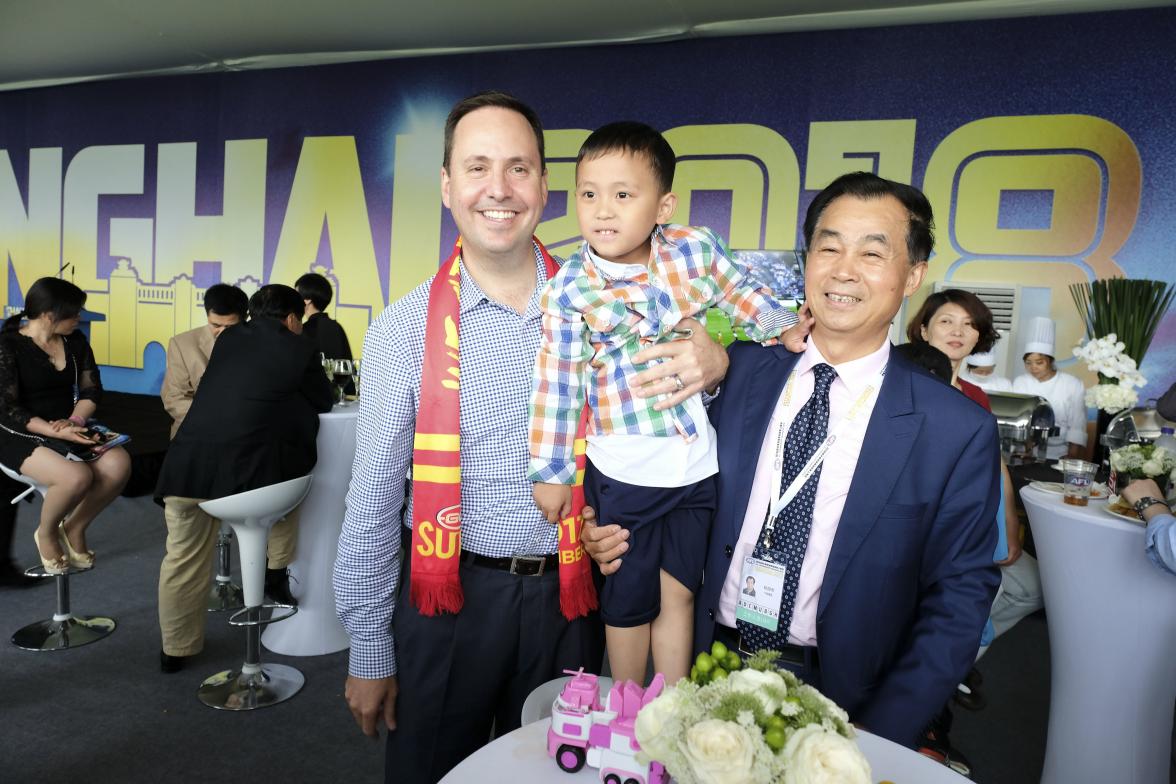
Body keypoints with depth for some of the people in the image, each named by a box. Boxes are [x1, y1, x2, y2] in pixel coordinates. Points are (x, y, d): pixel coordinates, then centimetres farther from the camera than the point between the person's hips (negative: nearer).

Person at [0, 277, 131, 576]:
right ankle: (46, 532, 1)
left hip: (68, 429, 5)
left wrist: (75, 421, -15)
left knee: (119, 463, -23)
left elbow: (91, 389, 6)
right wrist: (56, 432, -27)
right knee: (77, 476, -33)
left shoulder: (75, 341, 6)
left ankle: (74, 528, 1)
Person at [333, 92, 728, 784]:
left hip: (567, 597, 2)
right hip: (448, 596, -1)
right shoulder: (406, 329, -7)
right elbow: (374, 502, -2)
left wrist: (713, 359, -18)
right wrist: (369, 654, 1)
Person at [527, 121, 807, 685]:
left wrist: (785, 328, -1)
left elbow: (739, 295, 12)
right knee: (629, 603, 15)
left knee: (679, 595, 17)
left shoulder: (696, 247, -7)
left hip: (699, 462, 3)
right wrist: (551, 472, -4)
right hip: (624, 473, -2)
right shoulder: (570, 289, -13)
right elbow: (558, 385, -9)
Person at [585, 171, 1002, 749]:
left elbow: (958, 598, -5)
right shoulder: (741, 370, -4)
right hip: (704, 673, 2)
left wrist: (877, 740, -12)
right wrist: (623, 534, -10)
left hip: (831, 697, -2)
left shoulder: (959, 432, -9)